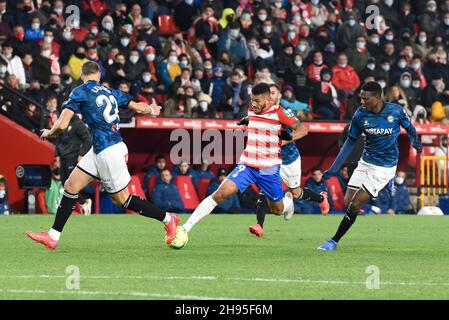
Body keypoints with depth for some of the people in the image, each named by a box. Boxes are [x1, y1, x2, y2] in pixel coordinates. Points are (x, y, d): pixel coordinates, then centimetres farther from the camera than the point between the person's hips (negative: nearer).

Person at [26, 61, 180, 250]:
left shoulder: (80, 93, -9)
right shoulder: (111, 92, 9)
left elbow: (62, 125, -15)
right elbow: (139, 107, 16)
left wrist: (49, 133, 7)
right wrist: (152, 110, 39)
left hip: (108, 152, -8)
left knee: (122, 199, 5)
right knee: (71, 186, 8)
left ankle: (167, 219, 15)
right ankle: (53, 237, 9)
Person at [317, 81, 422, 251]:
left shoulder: (396, 111, -14)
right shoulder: (360, 115, -7)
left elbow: (409, 127, 8)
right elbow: (351, 141, 4)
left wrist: (415, 141, -9)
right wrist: (334, 168, 1)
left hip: (384, 167, -5)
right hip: (365, 163, 5)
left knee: (354, 206, -10)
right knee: (347, 204, 0)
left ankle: (334, 241, 1)